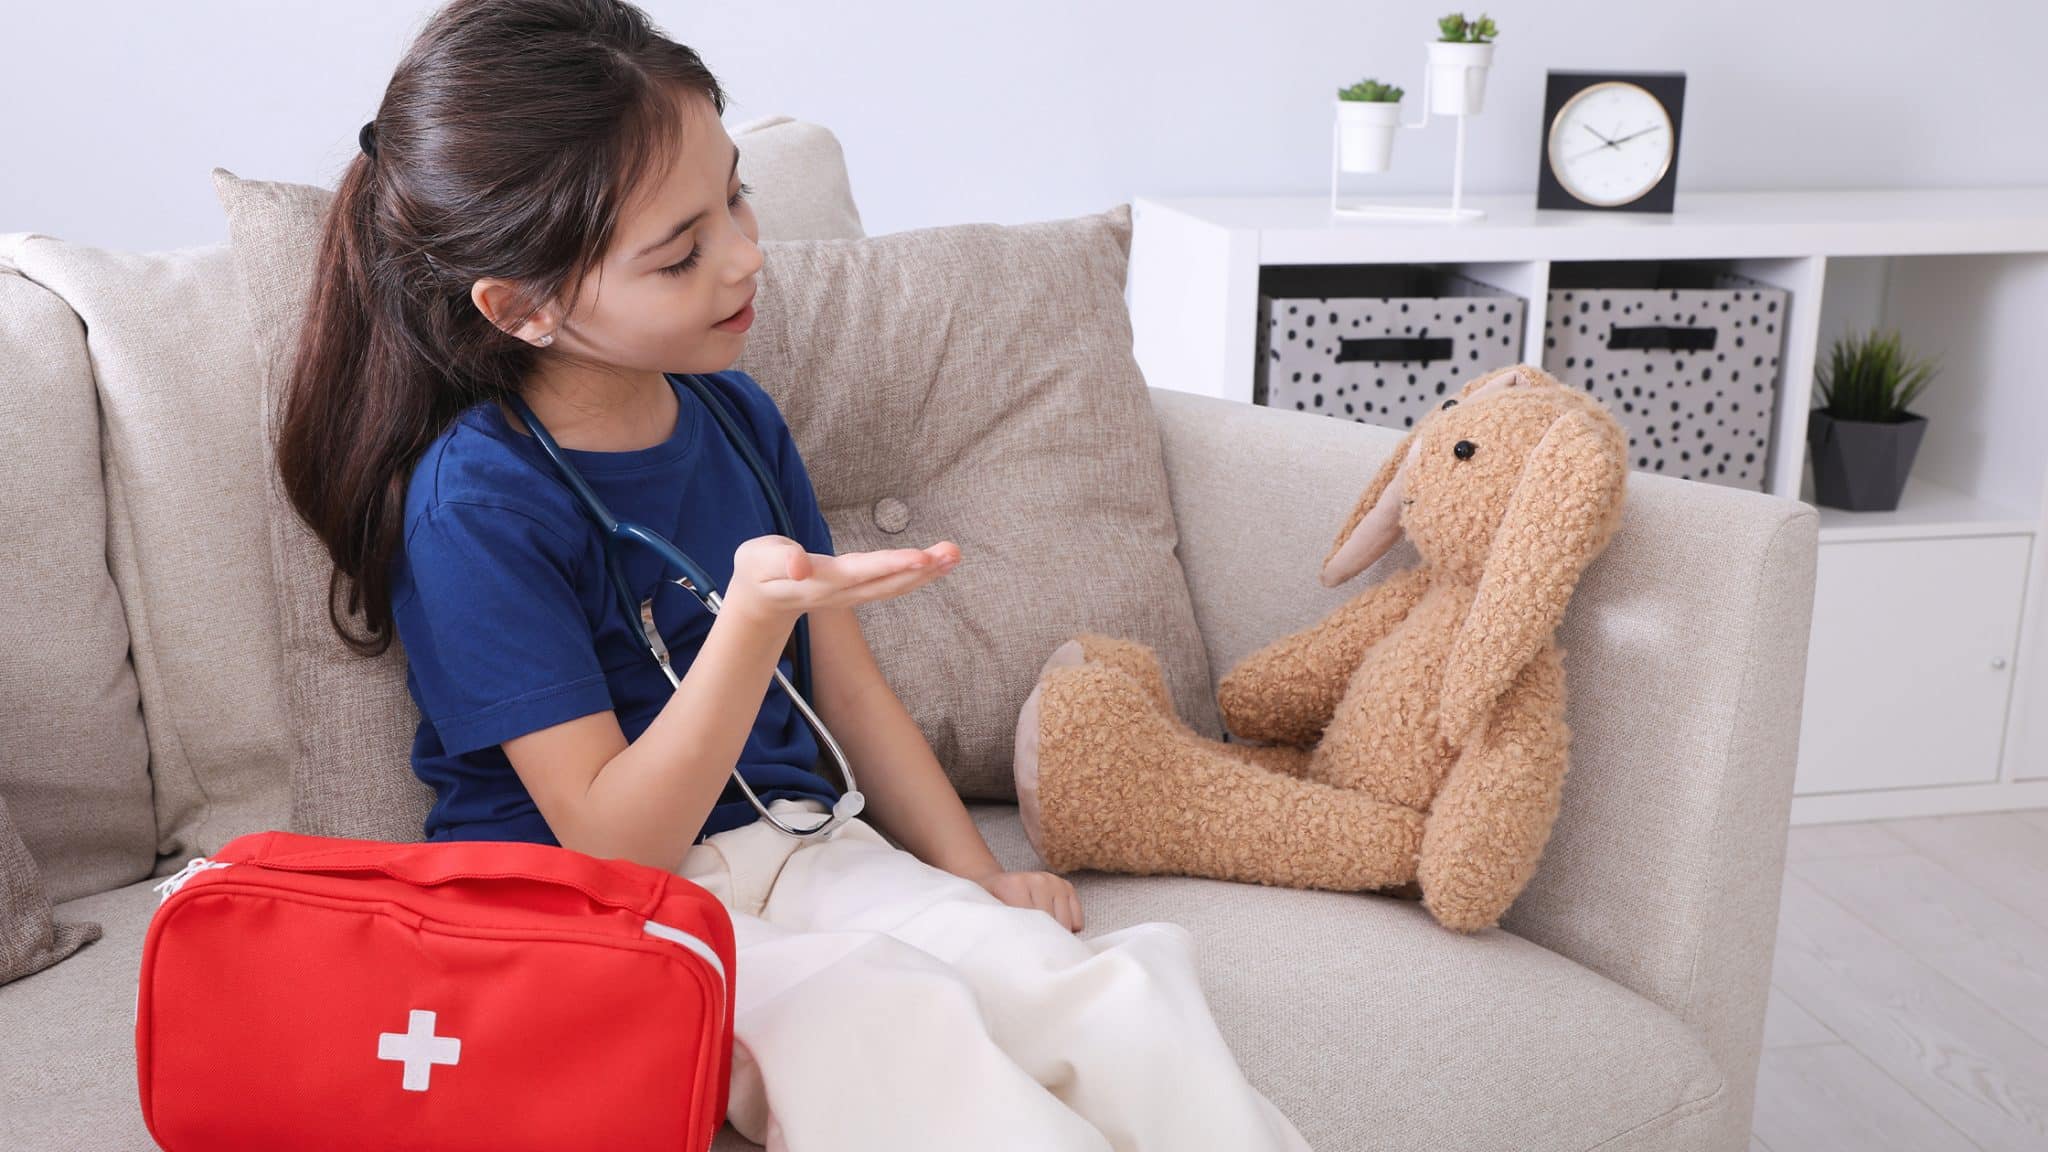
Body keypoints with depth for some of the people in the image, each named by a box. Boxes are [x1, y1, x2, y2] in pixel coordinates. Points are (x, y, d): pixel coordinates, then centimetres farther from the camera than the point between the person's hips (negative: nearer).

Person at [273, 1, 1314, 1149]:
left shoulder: (736, 413, 6)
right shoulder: (474, 502, -16)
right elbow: (613, 839, -17)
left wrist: (982, 878, 8)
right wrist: (755, 615, -30)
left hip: (791, 843, 6)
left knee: (1105, 994, -21)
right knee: (893, 1029, -35)